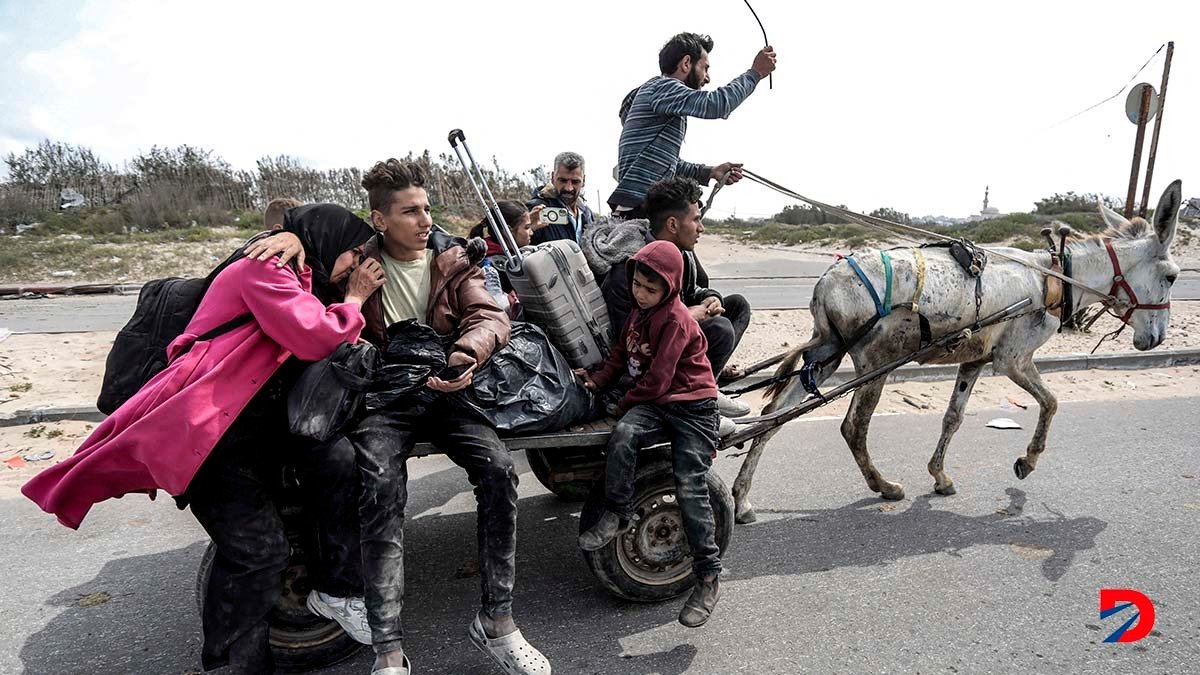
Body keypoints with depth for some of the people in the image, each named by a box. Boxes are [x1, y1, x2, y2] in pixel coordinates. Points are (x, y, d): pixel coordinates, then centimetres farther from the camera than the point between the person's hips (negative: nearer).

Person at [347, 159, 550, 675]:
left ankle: (496, 621, -10)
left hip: (443, 390, 2)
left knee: (499, 469, -24)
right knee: (382, 487, -31)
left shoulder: (453, 260, 9)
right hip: (383, 398, -1)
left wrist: (467, 353, -26)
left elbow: (489, 316, -4)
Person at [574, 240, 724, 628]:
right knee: (623, 435, -27)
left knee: (691, 489, -11)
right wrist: (597, 381, 0)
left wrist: (623, 404, -6)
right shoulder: (640, 312, 12)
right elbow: (620, 354, 16)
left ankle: (708, 578, -2)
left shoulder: (676, 320, -16)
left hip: (691, 405, -6)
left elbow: (656, 382, -17)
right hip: (653, 402, 6)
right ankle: (617, 513, -10)